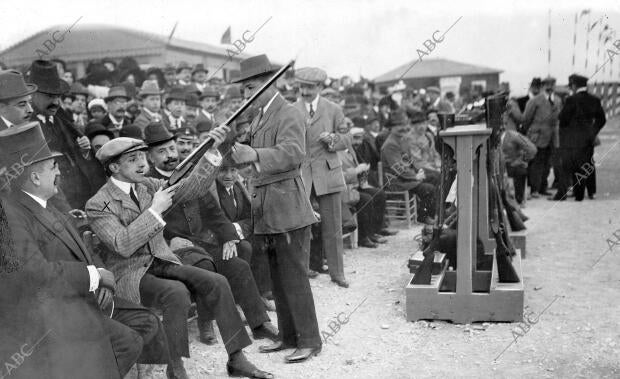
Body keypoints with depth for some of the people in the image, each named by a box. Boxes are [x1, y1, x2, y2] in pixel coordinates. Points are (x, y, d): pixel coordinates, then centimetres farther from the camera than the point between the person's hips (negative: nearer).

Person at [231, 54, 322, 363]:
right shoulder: (258, 118, 19)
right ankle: (288, 336, 27)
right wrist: (236, 150, 8)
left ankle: (309, 341, 9)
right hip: (266, 210, 9)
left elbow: (293, 152, -28)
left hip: (288, 208, -9)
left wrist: (255, 155, -40)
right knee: (277, 279, 15)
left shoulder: (289, 115, -10)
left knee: (294, 277, -4)